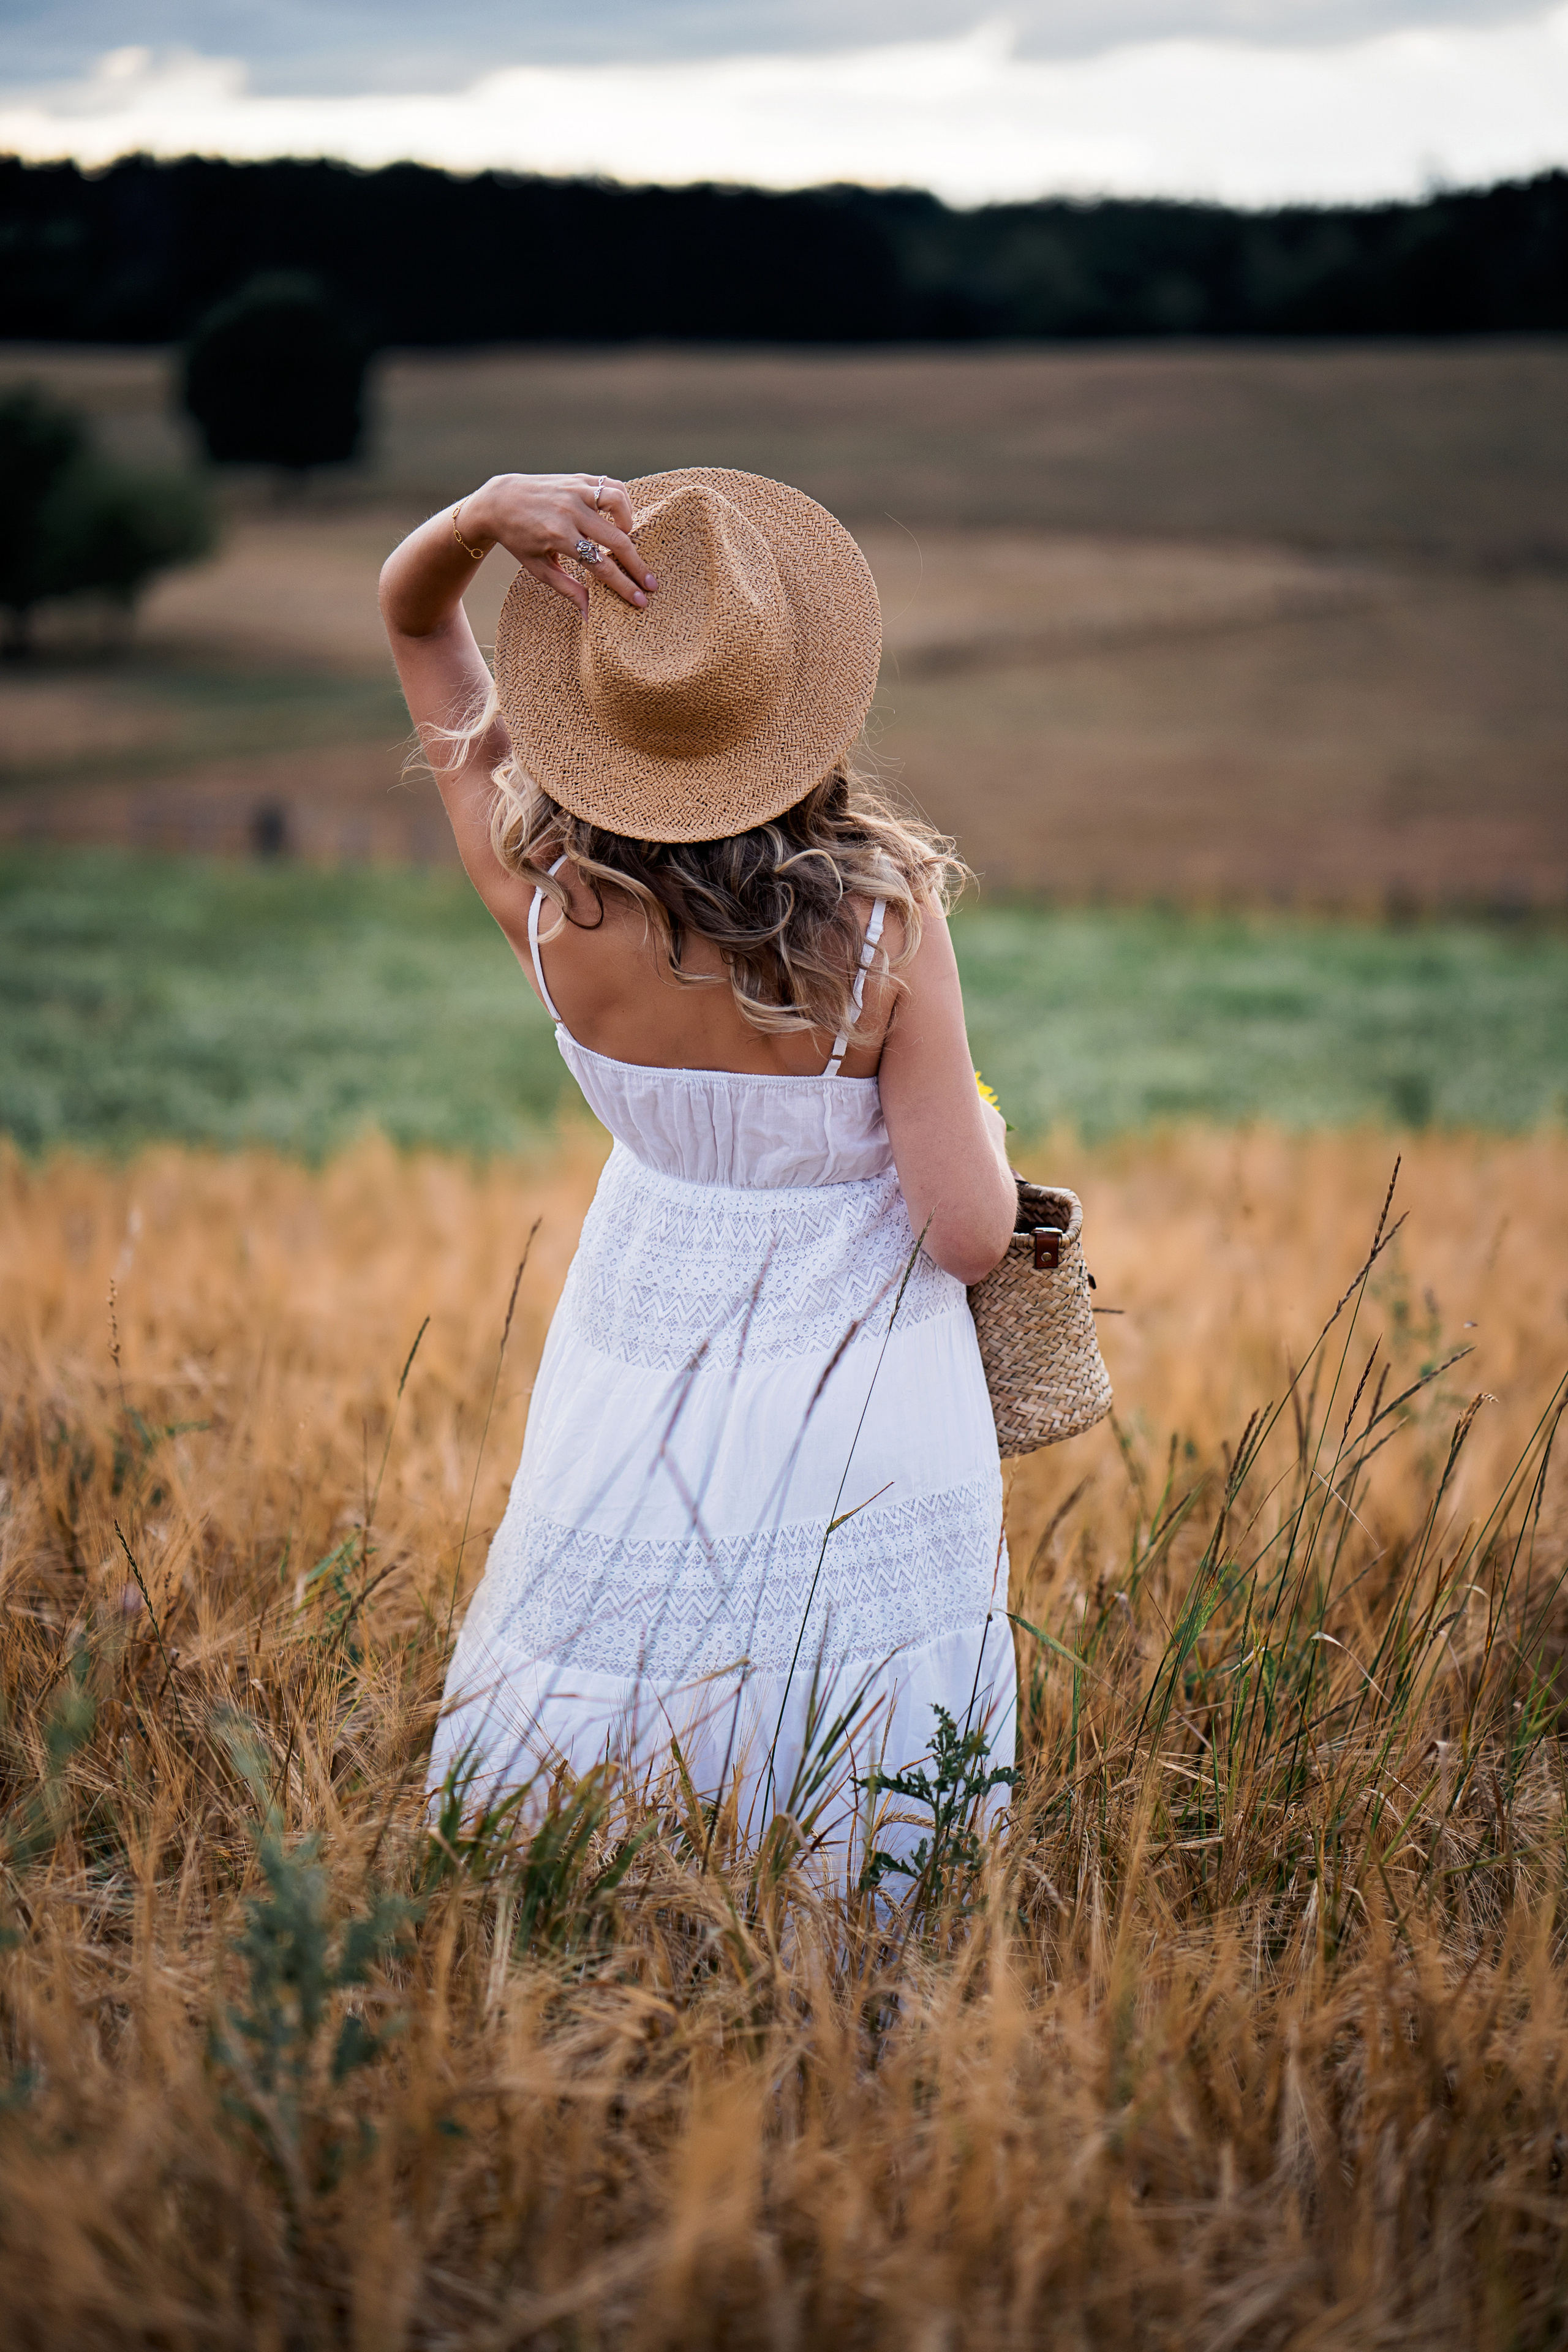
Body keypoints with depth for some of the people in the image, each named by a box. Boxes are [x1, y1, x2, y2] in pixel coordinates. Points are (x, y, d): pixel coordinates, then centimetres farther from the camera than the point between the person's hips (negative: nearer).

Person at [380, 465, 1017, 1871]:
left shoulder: (551, 907, -17)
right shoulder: (886, 917, -21)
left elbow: (412, 618, -3)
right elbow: (972, 1234, -16)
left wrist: (489, 514, -23)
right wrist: (980, 1122, 5)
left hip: (648, 1398, 2)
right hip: (867, 1410, -1)